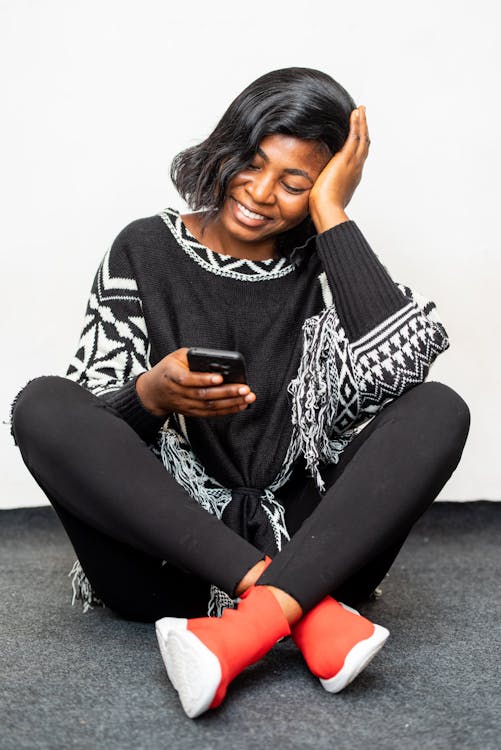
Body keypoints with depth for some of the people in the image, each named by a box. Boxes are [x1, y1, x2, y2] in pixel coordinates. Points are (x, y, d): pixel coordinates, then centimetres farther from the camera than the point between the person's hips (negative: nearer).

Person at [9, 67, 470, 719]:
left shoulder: (326, 264, 6)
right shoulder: (146, 250, 5)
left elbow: (401, 364, -16)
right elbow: (85, 424, 0)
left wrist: (332, 215, -10)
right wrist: (151, 396, -23)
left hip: (306, 543, 1)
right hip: (165, 547, 0)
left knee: (440, 408, -18)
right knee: (42, 404, -22)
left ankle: (252, 626, -34)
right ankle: (310, 613, -29)